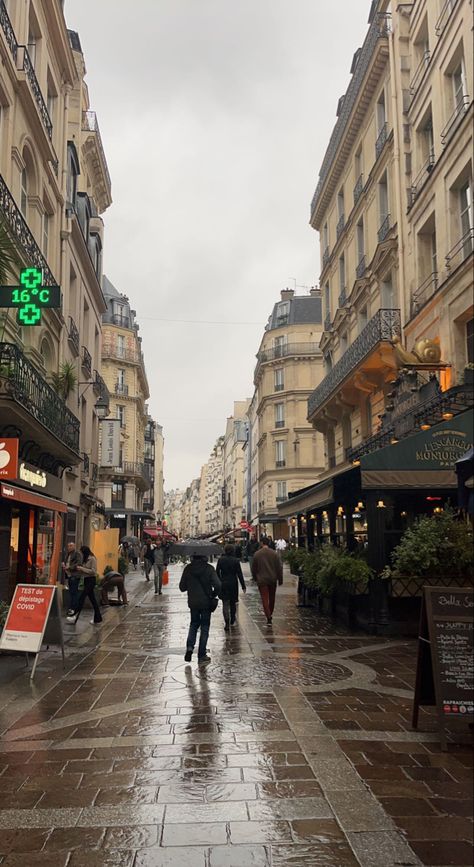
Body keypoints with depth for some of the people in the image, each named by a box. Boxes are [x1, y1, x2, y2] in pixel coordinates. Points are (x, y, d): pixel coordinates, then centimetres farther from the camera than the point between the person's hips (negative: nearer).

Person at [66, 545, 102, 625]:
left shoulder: (92, 559, -12)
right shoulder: (86, 559, 13)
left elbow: (93, 571, -17)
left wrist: (82, 569, -16)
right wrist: (79, 569, -2)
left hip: (91, 580, -9)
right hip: (86, 580, 9)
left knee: (81, 598, -13)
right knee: (92, 599, 10)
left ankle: (75, 617, -13)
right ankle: (98, 618, 14)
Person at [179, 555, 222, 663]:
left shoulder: (188, 568, -6)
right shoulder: (209, 568, -13)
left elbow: (182, 587, -1)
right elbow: (217, 585, -19)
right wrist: (213, 595, 0)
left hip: (193, 602, 2)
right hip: (206, 602, -2)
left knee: (194, 624, 22)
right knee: (205, 627, 9)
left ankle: (190, 646, 0)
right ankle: (201, 655, 11)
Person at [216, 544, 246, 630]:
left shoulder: (220, 560, -5)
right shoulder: (236, 561, -8)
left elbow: (217, 572, 0)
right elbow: (239, 574, -6)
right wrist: (243, 586, -1)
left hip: (223, 584, 0)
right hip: (233, 584, 0)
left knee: (225, 603, 2)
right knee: (233, 602, 18)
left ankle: (227, 623, -10)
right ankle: (232, 620, 32)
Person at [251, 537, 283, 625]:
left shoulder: (257, 554, -6)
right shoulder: (274, 553, -4)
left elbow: (253, 568, 2)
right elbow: (279, 567, -3)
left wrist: (255, 578, 17)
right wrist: (280, 579, 6)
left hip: (262, 580, -2)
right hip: (272, 579, 2)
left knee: (265, 599, -2)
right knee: (272, 598, 18)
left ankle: (268, 618, -13)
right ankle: (270, 614, 32)